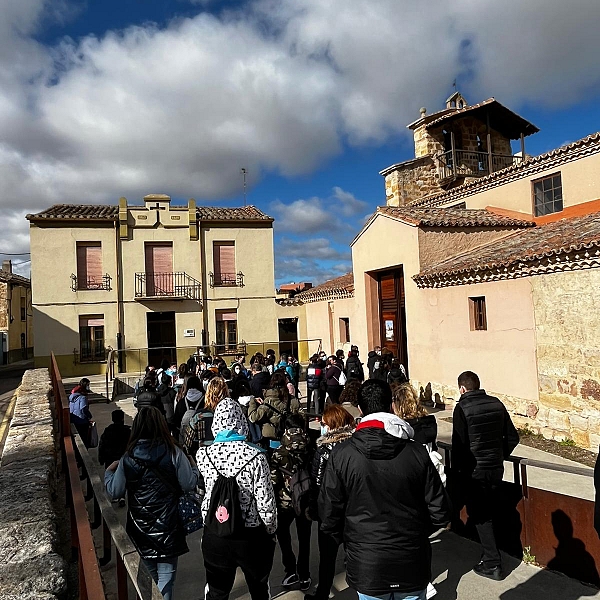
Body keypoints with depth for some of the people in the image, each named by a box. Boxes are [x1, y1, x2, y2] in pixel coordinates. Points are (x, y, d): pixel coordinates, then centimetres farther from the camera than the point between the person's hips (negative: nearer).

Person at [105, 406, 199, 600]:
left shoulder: (128, 458, -9)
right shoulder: (173, 453, -14)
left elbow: (114, 492, -2)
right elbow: (190, 485, -12)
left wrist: (109, 472, 17)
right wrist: (193, 467, 8)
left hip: (140, 529, 3)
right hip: (167, 527, -3)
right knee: (165, 577, 10)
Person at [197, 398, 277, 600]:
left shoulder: (203, 455, -13)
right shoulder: (255, 456, -23)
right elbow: (266, 502, -18)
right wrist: (271, 531, 1)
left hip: (214, 534, 2)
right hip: (252, 537, -2)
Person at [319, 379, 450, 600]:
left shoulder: (341, 455, -15)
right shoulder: (416, 453, -13)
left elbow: (329, 516, -9)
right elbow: (439, 514, -7)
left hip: (366, 566, -1)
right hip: (412, 565, 1)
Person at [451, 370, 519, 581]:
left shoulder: (462, 408, -15)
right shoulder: (496, 404, 2)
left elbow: (459, 444, -16)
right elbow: (512, 437, 7)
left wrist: (456, 471, -5)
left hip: (474, 471, -6)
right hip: (497, 468, 6)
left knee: (479, 516, 6)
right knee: (488, 512, 20)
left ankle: (492, 564, 11)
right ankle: (489, 554, 31)